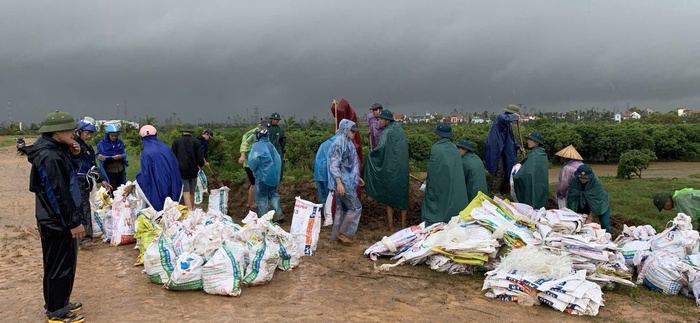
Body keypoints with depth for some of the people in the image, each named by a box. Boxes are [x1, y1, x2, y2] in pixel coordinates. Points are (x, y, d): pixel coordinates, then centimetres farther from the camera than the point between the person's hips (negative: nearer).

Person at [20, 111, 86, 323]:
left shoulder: (55, 150, 8)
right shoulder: (49, 156, -23)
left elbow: (67, 177, 19)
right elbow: (58, 193, -24)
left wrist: (73, 156, 2)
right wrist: (74, 222, -21)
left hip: (58, 219, 10)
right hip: (57, 221, -10)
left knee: (64, 263, 19)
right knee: (60, 265, 1)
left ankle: (57, 303, 32)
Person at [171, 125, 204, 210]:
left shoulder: (176, 141, 0)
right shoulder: (196, 142, 1)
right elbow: (199, 158, -3)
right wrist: (201, 164, 18)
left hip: (181, 171, -2)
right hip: (193, 170, 2)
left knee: (186, 193, -4)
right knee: (192, 192, 15)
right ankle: (192, 209, 22)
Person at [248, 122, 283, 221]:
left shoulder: (257, 146, -12)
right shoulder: (271, 145, 9)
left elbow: (253, 159, -28)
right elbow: (278, 160, 12)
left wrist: (253, 169, -9)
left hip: (263, 175, -7)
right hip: (274, 175, 7)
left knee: (261, 197, 4)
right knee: (273, 194, 18)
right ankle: (278, 213, 13)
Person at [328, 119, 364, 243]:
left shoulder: (347, 142, 13)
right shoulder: (339, 143, -16)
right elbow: (334, 164, -21)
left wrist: (356, 177, 22)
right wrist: (339, 183, -26)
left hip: (347, 180, 9)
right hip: (342, 181, -9)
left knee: (342, 208, 13)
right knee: (355, 207, -5)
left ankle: (336, 235, 20)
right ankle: (343, 232, 5)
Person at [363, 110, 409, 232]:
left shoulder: (386, 132, -13)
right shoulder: (400, 130, 9)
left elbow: (381, 147, -27)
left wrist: (370, 154, -13)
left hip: (390, 168, -6)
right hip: (402, 169, 6)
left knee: (389, 194, 5)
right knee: (402, 194, 13)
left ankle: (390, 225, 9)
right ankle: (403, 223, 19)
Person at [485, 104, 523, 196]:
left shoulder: (507, 124, 16)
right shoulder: (500, 117, -13)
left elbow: (510, 139, 21)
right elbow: (505, 118, -40)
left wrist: (518, 147, 10)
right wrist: (515, 116, -22)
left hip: (501, 150, 10)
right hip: (495, 150, -10)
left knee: (506, 170, 18)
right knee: (499, 172, -7)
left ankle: (504, 190, 31)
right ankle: (495, 194, 1)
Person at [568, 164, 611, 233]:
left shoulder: (596, 181, -31)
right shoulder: (574, 180, -22)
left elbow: (596, 201, -29)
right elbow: (571, 197, -17)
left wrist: (590, 218, -27)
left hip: (600, 204, -3)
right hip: (583, 204, 3)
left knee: (605, 225, -12)